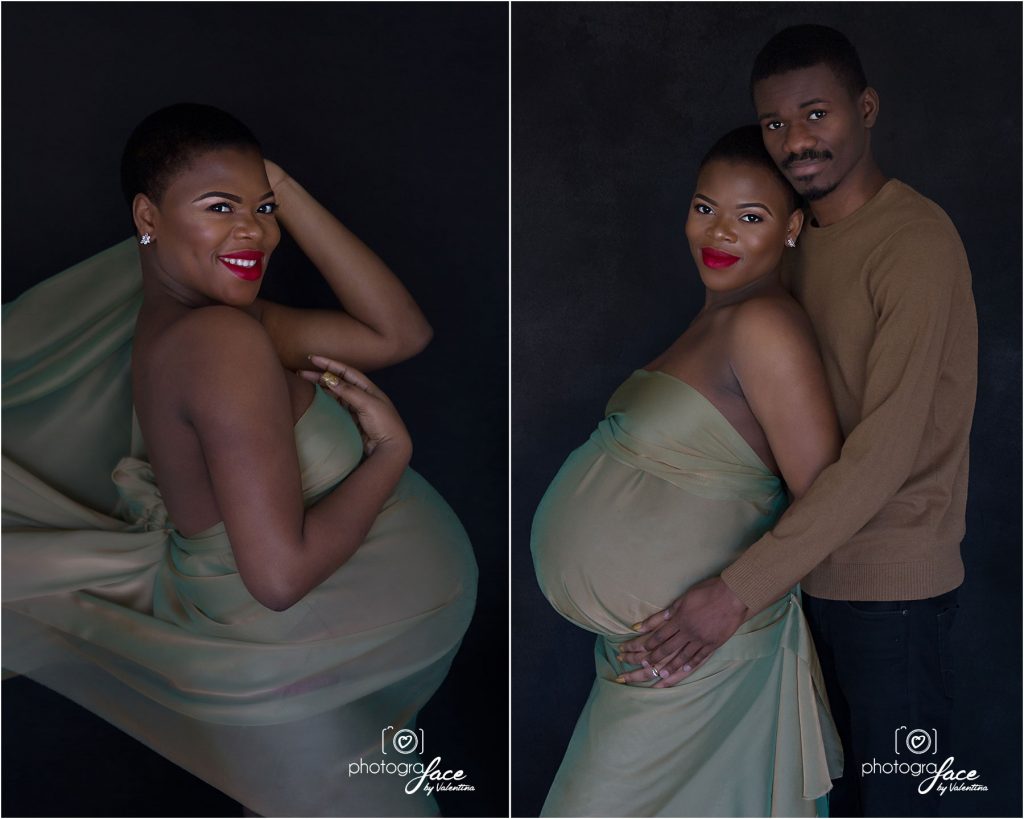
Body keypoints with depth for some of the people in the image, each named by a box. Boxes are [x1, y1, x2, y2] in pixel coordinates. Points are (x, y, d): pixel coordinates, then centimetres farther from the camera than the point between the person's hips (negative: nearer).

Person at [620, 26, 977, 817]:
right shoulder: (803, 238, 9)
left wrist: (739, 590, -26)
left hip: (891, 581, -7)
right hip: (817, 565, 7)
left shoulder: (915, 240, -18)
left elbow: (887, 450, -24)